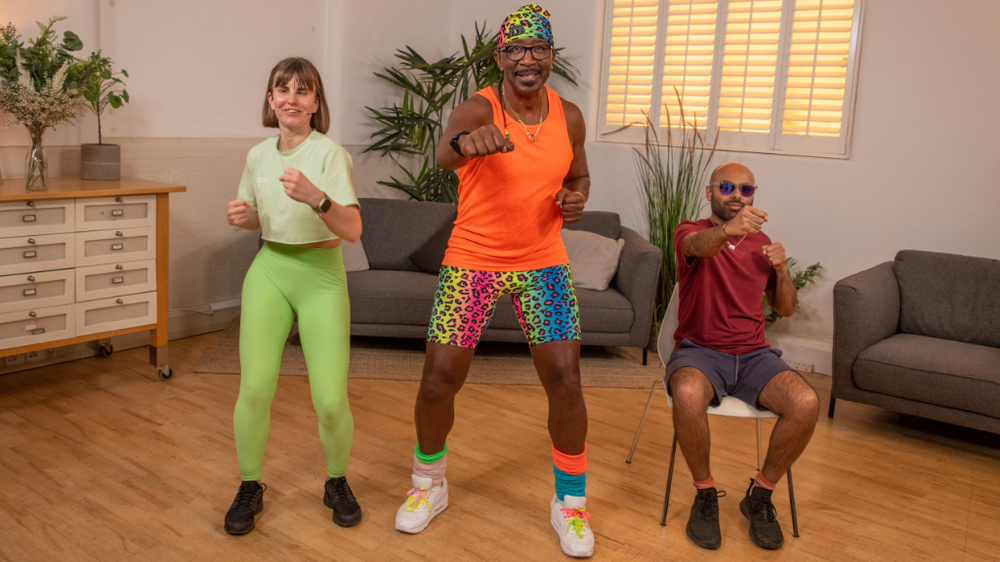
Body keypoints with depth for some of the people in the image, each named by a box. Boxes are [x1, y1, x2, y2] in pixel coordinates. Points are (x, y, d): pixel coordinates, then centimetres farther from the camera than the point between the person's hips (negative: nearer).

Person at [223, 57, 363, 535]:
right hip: (269, 271, 4)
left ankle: (337, 483, 21)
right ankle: (249, 488, 17)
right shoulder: (258, 155, 5)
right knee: (255, 387, -7)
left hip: (322, 276, -3)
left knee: (330, 400, -8)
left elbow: (353, 230, -19)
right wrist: (241, 216, -3)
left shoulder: (330, 154, -11)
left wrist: (315, 197, -35)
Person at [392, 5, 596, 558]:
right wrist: (465, 141, -62)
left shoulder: (569, 116, 0)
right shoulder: (477, 108, -14)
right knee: (438, 381, -2)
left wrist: (576, 198, -7)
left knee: (565, 382, -5)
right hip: (472, 262, -2)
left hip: (543, 264, 3)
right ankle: (428, 484, 28)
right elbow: (444, 153, -37)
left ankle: (570, 502, 19)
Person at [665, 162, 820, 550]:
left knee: (806, 403, -24)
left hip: (753, 354, 4)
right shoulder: (690, 232, 1)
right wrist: (729, 230, -50)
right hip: (699, 349, -4)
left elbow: (785, 309, 19)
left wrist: (781, 270, -2)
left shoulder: (759, 241, 16)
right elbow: (699, 246, -27)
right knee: (688, 394, -38)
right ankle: (705, 493, -11)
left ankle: (760, 495, -1)